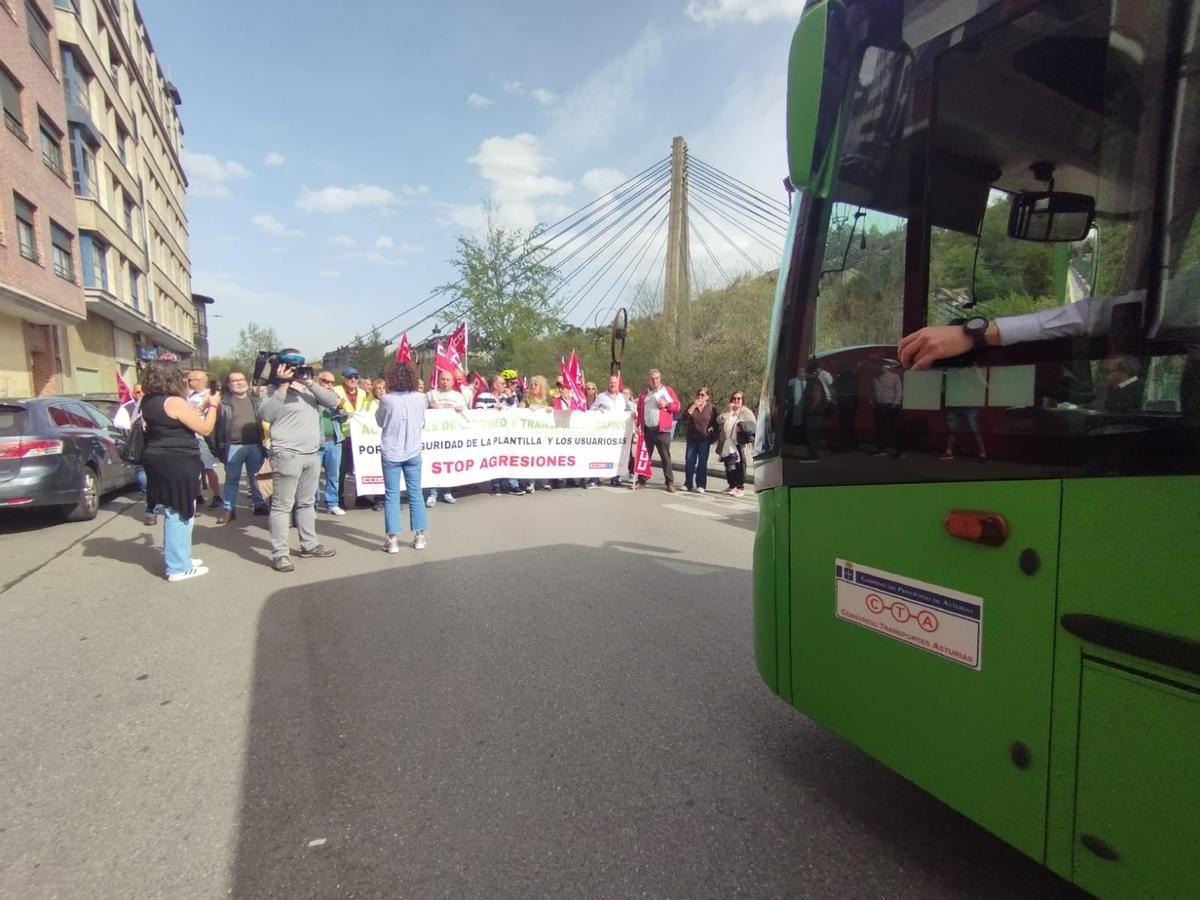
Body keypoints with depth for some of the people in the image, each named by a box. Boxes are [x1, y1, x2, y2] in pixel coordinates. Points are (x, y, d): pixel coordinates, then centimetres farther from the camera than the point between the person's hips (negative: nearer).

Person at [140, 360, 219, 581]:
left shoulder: (149, 402, 9)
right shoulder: (174, 402, -18)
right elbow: (205, 429, -13)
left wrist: (202, 407, 19)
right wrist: (212, 406, 1)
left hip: (160, 463, 9)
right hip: (177, 465, -9)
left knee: (174, 514, 19)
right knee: (179, 516, -2)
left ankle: (178, 558, 30)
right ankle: (178, 568, 5)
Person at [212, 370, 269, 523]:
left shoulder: (257, 402, 9)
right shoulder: (224, 403, 1)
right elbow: (217, 426, 0)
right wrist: (218, 447, -4)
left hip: (255, 445, 2)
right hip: (233, 446, -2)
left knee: (255, 477, 12)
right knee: (232, 478, 6)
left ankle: (259, 504, 22)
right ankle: (229, 509, 13)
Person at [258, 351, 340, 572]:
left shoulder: (309, 389, 13)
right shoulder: (276, 392, -4)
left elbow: (333, 402, 1)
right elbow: (265, 415, -20)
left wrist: (311, 383, -11)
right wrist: (282, 385, -21)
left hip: (312, 455, 7)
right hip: (287, 455, -7)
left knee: (307, 503, 16)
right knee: (282, 505, -3)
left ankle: (309, 545, 27)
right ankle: (280, 553, 1)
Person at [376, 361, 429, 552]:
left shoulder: (387, 399, -12)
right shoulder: (420, 398, -4)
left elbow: (380, 421, 4)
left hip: (391, 453, -2)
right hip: (413, 452, 2)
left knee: (391, 496, 4)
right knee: (415, 494, 10)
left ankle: (393, 539, 5)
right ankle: (419, 537, 15)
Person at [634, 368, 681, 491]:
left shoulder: (668, 391, 6)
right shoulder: (643, 394, 14)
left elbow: (677, 406, 4)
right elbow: (640, 411, 15)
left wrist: (666, 405, -13)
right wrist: (638, 425, 4)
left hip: (662, 429, -3)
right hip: (647, 429, 3)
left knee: (665, 456, -1)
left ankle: (670, 482, 4)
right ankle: (641, 480, 16)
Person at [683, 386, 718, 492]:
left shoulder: (712, 408, 2)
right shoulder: (691, 405, 5)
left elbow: (715, 424, 8)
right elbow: (685, 417, -10)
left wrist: (713, 436, 2)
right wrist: (693, 406, -16)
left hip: (704, 439, -2)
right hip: (692, 438, 2)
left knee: (702, 462, 1)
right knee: (689, 461, 2)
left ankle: (701, 485, 7)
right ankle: (688, 484, 11)